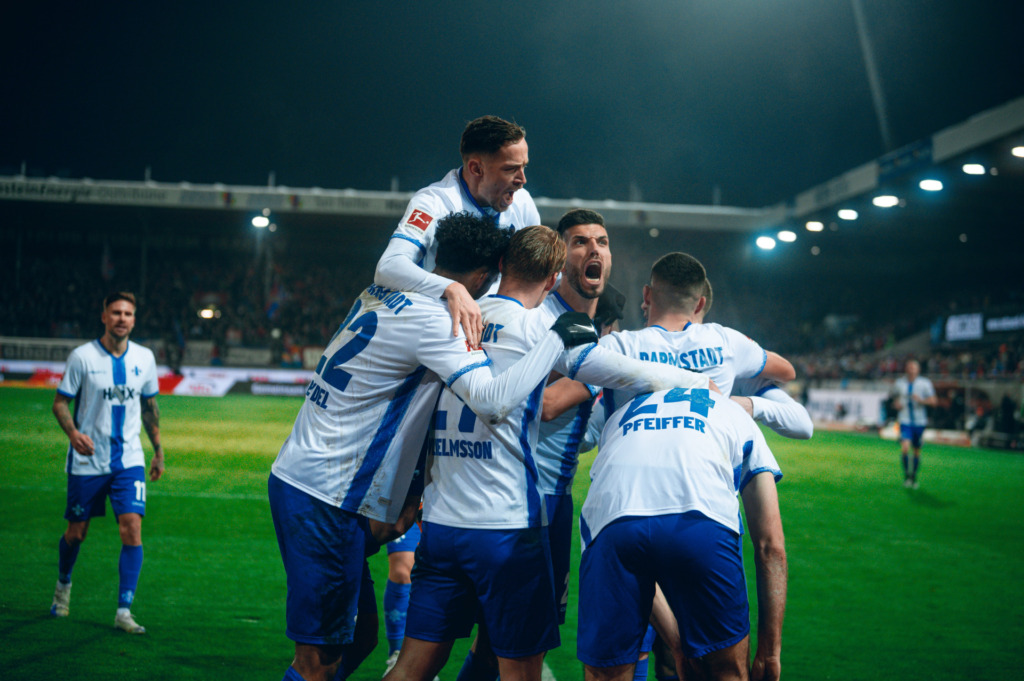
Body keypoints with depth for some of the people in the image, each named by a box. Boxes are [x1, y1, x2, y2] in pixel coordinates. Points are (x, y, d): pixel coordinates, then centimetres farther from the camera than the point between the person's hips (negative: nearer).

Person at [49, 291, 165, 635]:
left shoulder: (144, 358, 3)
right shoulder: (82, 356, -7)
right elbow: (60, 402, -3)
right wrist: (73, 433, -22)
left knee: (132, 529, -12)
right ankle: (63, 584, 41)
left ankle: (124, 611, -5)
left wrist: (158, 450, 16)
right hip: (87, 461, -2)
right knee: (76, 533, 10)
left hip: (129, 460, 2)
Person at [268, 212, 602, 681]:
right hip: (324, 498, -9)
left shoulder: (383, 294, 11)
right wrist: (558, 337, -17)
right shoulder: (432, 319, -17)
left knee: (360, 635, 16)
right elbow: (494, 401, -27)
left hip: (295, 477, 9)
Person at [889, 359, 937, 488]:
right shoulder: (899, 383, 2)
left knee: (917, 451, 9)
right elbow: (895, 398, 19)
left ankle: (914, 477, 27)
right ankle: (906, 474, 0)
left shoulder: (925, 383, -2)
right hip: (905, 421, -1)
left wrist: (921, 400, -19)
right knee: (905, 448, -19)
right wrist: (896, 403, -4)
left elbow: (933, 401, -2)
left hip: (919, 421, 1)